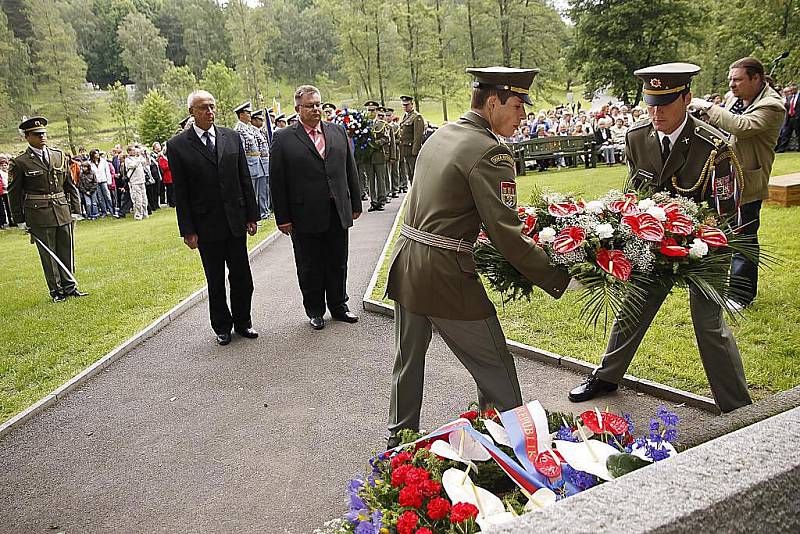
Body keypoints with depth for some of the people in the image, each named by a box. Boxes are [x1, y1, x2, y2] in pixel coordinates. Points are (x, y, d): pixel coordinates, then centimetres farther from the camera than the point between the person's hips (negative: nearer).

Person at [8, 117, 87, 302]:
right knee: (48, 254, 5)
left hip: (63, 212, 3)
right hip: (39, 216, -3)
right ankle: (56, 290, 15)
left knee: (67, 251, 8)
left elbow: (70, 185, 13)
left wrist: (75, 209, 9)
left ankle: (69, 287, 21)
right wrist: (20, 220, -1)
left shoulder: (60, 156, 8)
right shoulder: (19, 163, -3)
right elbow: (14, 194, 1)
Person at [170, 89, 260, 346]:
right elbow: (180, 192, -4)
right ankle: (222, 327, 25)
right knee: (215, 281, 9)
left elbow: (245, 179, 7)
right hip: (206, 226, -2)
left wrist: (251, 216, 4)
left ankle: (242, 322, 26)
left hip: (235, 221, 3)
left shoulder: (232, 137, 5)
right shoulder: (178, 145, -4)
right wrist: (187, 230, -7)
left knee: (242, 277, 8)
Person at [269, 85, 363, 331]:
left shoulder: (338, 131, 8)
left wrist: (356, 204, 10)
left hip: (338, 213, 4)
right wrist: (282, 218, -8)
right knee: (310, 268, 9)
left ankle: (338, 306, 31)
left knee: (338, 264, 15)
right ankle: (315, 311, 25)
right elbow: (277, 182, -6)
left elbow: (350, 170, 12)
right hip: (305, 216, -3)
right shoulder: (283, 138, -5)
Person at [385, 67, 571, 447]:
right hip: (446, 277, -9)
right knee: (495, 369, 8)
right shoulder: (490, 152, -15)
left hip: (405, 266, 9)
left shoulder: (438, 135, 11)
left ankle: (399, 439, 40)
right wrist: (558, 279, -13)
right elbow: (506, 234, -20)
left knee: (408, 359, 23)